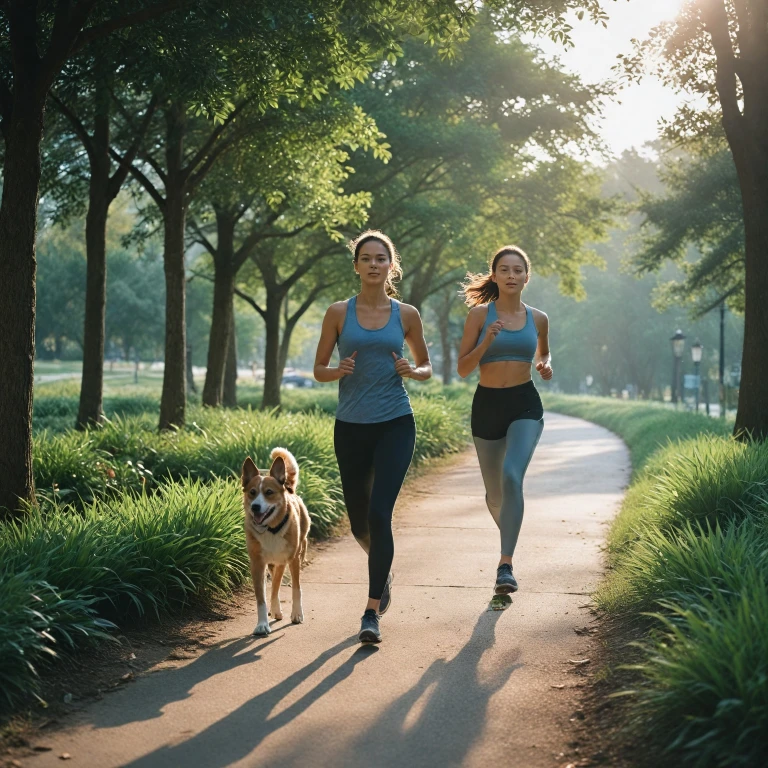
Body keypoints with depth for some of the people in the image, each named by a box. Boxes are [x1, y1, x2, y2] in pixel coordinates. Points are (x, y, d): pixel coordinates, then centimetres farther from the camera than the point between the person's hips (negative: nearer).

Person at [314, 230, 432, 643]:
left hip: (395, 425, -1)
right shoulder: (339, 312, 2)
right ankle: (384, 573, 44)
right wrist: (339, 371, -15)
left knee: (379, 513, -16)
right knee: (359, 522, 10)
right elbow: (319, 369, 6)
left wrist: (412, 371, -9)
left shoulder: (406, 315, 3)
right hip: (351, 426, 2)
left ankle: (372, 612, -7)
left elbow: (426, 368, 13)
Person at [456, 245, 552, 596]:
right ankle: (507, 528, 48)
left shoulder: (538, 318, 5)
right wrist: (487, 341, -20)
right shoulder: (479, 314, -3)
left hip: (525, 406, -1)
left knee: (512, 476, -25)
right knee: (494, 490, 12)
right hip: (487, 405, 1)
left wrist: (546, 366, 1)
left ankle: (505, 565, -25)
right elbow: (463, 369, -5)